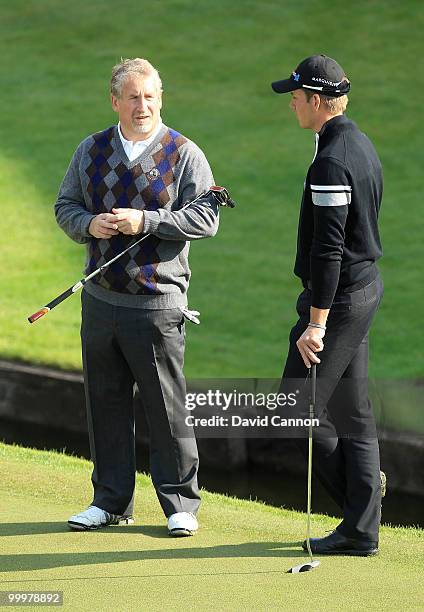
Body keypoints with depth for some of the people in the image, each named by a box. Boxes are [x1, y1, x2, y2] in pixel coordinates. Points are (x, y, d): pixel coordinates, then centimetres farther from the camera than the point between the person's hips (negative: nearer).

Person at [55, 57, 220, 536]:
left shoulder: (184, 154, -1)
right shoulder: (91, 151, 11)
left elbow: (206, 217, -8)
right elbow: (65, 205, 15)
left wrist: (144, 221, -18)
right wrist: (89, 224, -7)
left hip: (156, 303, -4)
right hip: (100, 298, 4)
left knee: (166, 406, -2)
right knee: (105, 402, 9)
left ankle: (180, 504, 7)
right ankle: (111, 501, 19)